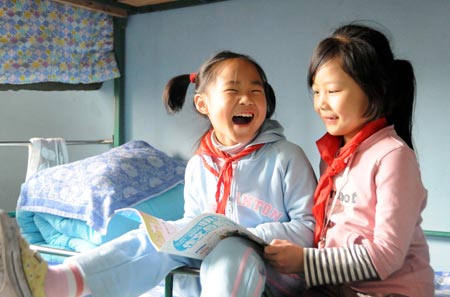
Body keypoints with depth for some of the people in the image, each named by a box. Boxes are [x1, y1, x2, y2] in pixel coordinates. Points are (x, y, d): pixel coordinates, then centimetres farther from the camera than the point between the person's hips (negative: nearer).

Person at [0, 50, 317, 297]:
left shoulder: (287, 157, -7)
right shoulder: (198, 166, 7)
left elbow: (309, 228, -7)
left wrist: (249, 236, -22)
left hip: (276, 268, -4)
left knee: (230, 253, -37)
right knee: (159, 237, -22)